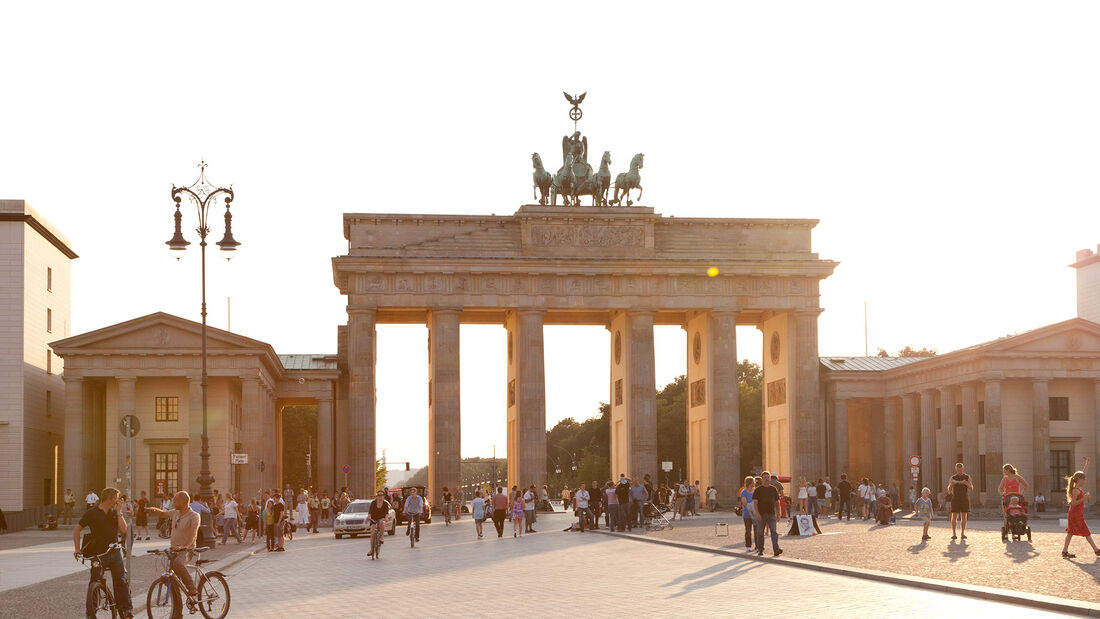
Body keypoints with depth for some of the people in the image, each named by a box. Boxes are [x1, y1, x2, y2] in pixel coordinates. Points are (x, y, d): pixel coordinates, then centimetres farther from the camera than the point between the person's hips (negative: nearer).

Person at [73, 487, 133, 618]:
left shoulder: (115, 513, 9)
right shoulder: (92, 514, -3)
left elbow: (123, 530, -1)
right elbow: (77, 529, 1)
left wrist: (119, 512, -3)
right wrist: (77, 548, -5)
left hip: (115, 553, 3)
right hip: (98, 554, -3)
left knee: (122, 582, -3)